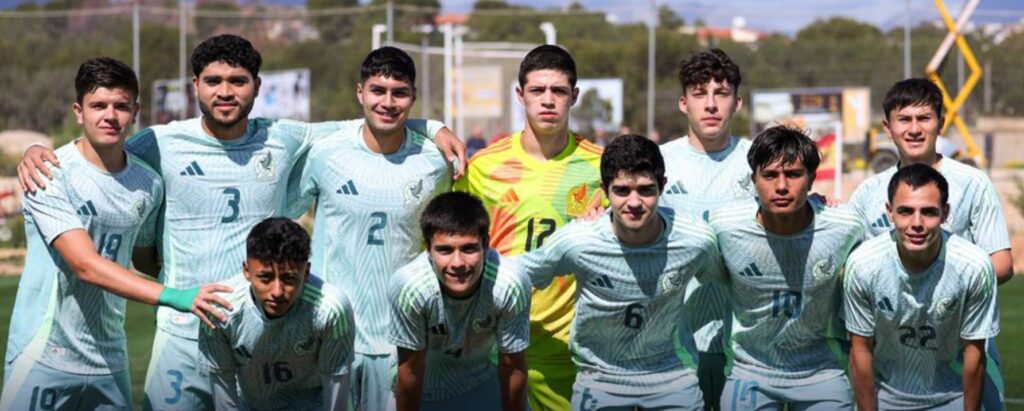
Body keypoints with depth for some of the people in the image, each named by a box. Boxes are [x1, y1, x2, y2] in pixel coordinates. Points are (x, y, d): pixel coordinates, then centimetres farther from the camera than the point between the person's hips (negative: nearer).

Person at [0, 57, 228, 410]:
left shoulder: (149, 184, 4)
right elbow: (86, 265, -21)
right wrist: (173, 297, -28)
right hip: (44, 355, -5)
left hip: (108, 359, 5)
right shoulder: (50, 175, -13)